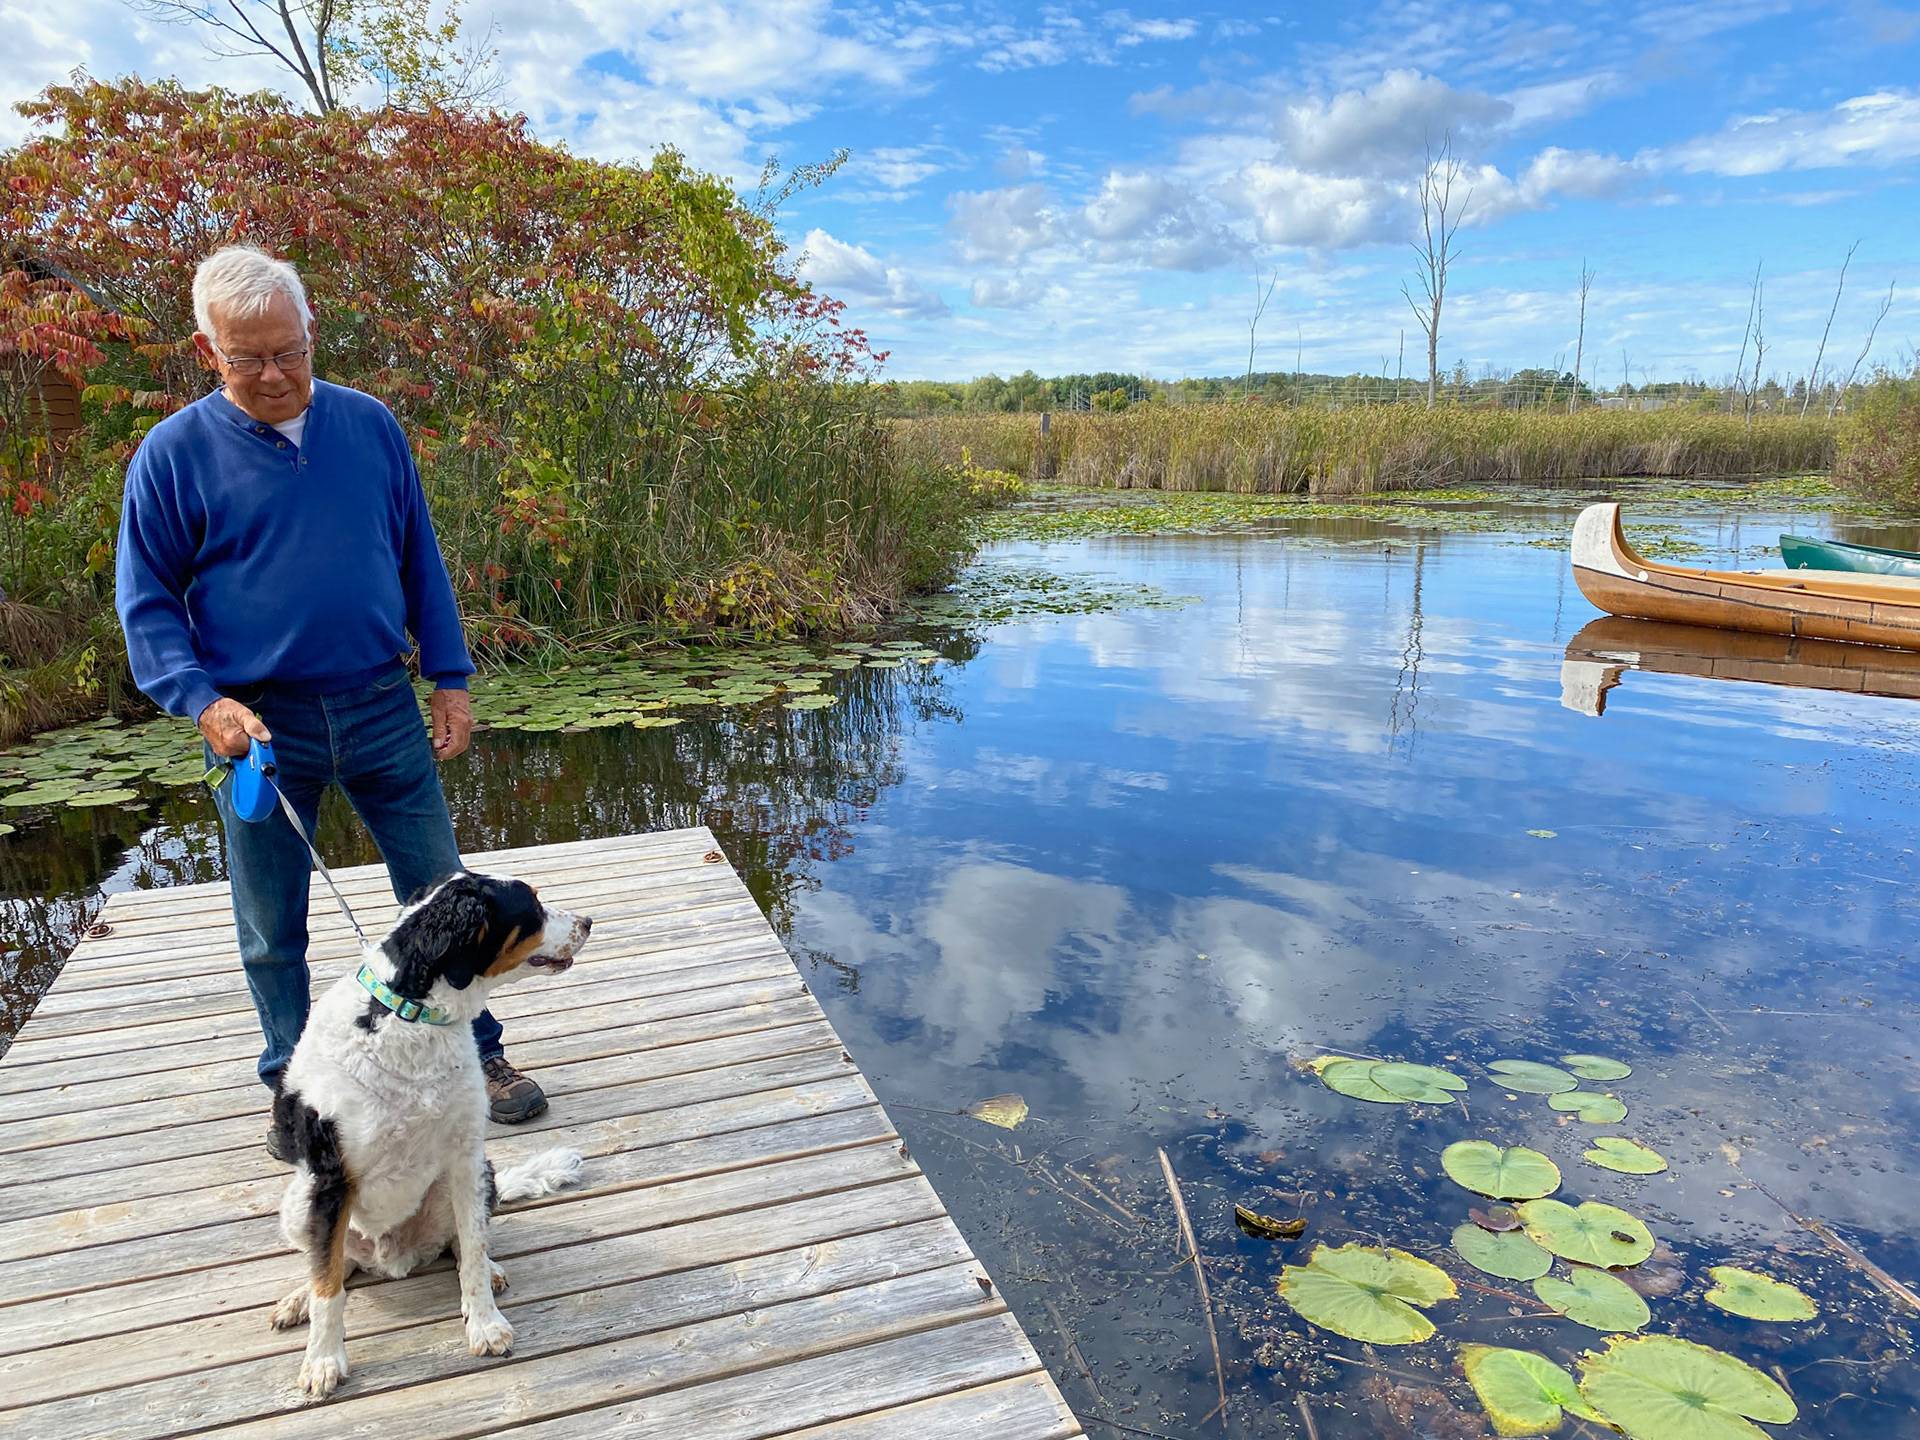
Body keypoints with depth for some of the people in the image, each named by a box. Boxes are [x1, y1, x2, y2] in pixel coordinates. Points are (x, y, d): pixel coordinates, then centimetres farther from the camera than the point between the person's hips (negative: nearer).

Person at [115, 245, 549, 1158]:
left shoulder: (370, 425, 3)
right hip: (259, 724, -1)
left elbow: (420, 561, 9)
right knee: (271, 928, 11)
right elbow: (147, 603, 0)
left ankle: (476, 1055, 26)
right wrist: (203, 701, -16)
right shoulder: (174, 454, -4)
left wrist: (448, 679, 6)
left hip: (380, 706, 2)